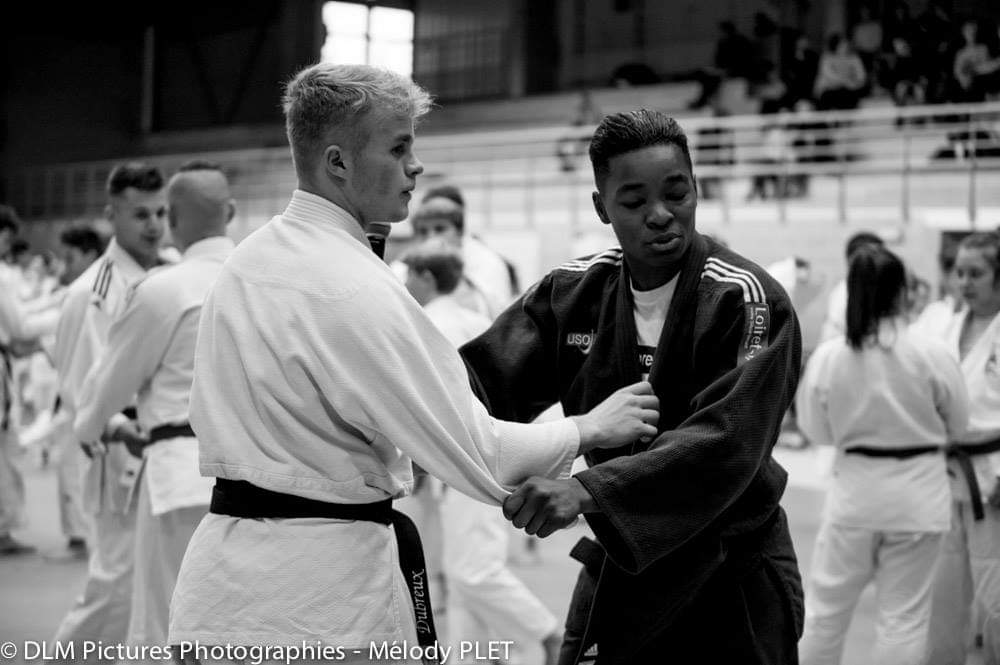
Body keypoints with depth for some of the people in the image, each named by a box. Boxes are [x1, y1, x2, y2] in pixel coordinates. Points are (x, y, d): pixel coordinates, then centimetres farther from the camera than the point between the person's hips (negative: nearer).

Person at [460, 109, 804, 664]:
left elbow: (725, 439, -29)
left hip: (729, 581, -4)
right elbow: (484, 379, -7)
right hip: (615, 564, 5)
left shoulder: (747, 300, -16)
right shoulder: (572, 292, 1)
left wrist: (587, 491, -42)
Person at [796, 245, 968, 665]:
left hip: (855, 490, 1)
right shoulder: (932, 354, -14)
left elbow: (816, 430, 1)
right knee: (904, 616, 9)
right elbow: (958, 425, 0)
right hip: (917, 494, -1)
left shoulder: (827, 357, -11)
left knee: (825, 605, 16)